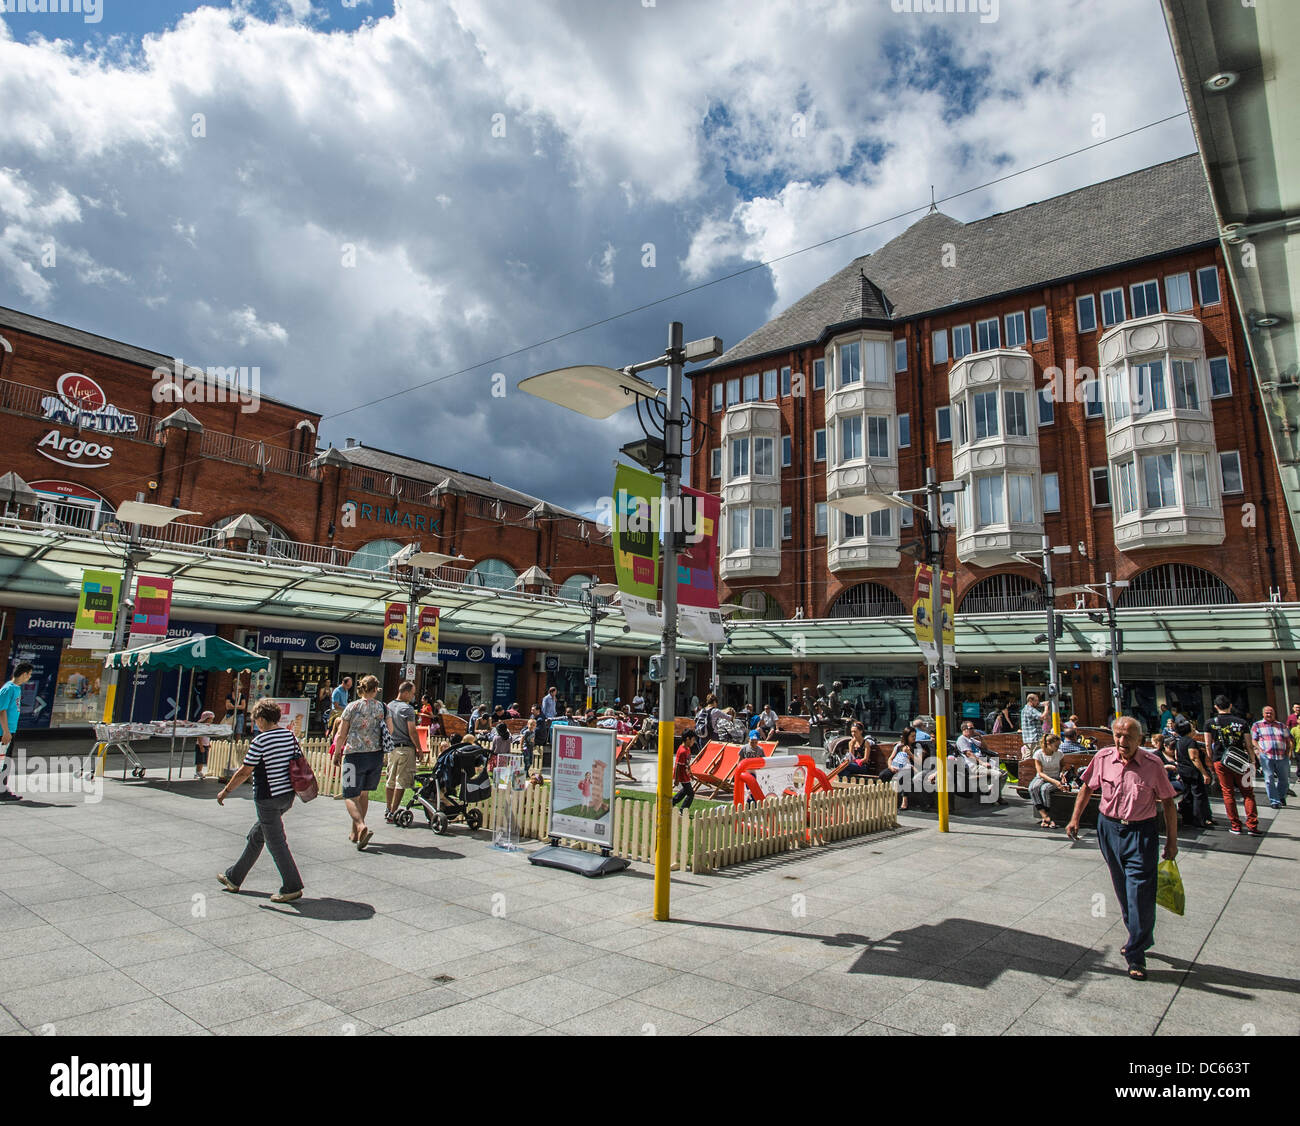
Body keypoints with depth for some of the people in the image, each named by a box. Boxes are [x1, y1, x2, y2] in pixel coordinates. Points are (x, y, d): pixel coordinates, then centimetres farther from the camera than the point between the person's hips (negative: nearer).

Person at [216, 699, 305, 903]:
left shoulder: (260, 741, -16)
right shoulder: (290, 735, 3)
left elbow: (245, 772, -12)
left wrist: (226, 791, 1)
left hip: (267, 798, -8)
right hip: (287, 795, 8)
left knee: (276, 842, 1)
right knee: (256, 835, 22)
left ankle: (292, 888, 4)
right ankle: (234, 878, 37)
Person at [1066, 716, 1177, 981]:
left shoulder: (1153, 764, -9)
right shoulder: (1103, 758, -3)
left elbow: (1168, 803, -1)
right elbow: (1087, 787, 10)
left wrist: (1172, 840, 1)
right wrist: (1075, 819, 8)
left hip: (1141, 832, -3)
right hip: (1109, 829, 3)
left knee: (1140, 892, -6)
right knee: (1123, 892, 15)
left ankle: (1136, 955, 5)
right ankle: (1139, 939, 36)